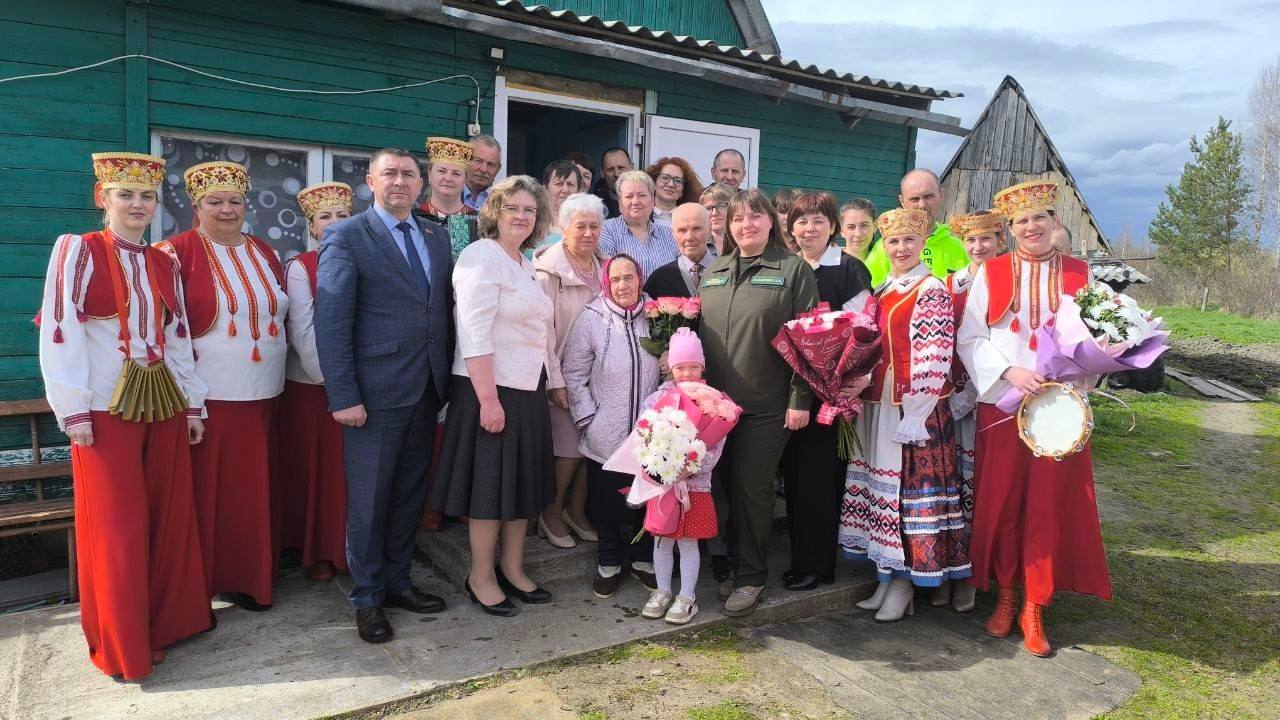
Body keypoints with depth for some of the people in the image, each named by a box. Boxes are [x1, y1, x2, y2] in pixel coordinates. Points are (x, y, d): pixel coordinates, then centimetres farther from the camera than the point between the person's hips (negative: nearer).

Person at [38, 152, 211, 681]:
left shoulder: (165, 263, 11)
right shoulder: (77, 250, -4)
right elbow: (59, 333, -9)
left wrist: (193, 401, 10)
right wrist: (74, 411, -14)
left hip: (164, 402, 5)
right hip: (107, 406, -5)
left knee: (169, 518, 9)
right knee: (117, 527, 2)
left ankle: (166, 621, 25)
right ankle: (121, 646, 17)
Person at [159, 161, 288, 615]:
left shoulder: (264, 253, 13)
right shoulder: (178, 252, -5)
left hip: (261, 394, 5)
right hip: (207, 398, -5)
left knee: (254, 490, 11)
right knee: (207, 491, 3)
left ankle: (249, 577, 25)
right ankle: (199, 585, 18)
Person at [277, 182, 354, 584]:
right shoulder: (300, 267, -4)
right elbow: (301, 330, -10)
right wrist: (329, 378, -16)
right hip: (311, 383, -3)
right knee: (314, 468, 5)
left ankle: (348, 547, 20)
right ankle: (317, 551, 19)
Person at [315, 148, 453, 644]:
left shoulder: (437, 236, 11)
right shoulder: (345, 237, -5)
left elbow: (445, 309, 11)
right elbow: (331, 322, -10)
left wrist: (446, 378, 4)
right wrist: (343, 396, -15)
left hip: (427, 390, 5)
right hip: (375, 392, -5)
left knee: (410, 495, 16)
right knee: (369, 500, 6)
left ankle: (397, 582, 33)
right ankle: (367, 598, 23)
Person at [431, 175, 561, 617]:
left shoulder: (526, 264, 15)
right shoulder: (481, 257, -12)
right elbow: (474, 334, -20)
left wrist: (555, 382, 19)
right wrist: (488, 398, -24)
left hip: (529, 389, 9)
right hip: (491, 389, -9)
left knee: (524, 481, 15)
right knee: (490, 482, 3)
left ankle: (512, 570, 30)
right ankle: (481, 578, 20)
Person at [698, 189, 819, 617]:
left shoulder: (794, 270, -2)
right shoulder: (712, 273, 13)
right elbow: (698, 332, 16)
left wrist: (800, 399, -12)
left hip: (767, 405, -5)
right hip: (718, 401, 5)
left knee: (752, 488, 0)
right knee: (729, 485, 11)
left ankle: (752, 577, 15)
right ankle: (736, 563, 27)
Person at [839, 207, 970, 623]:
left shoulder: (932, 291, -8)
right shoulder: (882, 292, 14)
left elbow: (933, 361, -15)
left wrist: (910, 418, -18)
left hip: (913, 410, -8)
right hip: (877, 406, 8)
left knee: (909, 489, 0)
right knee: (880, 487, 11)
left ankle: (904, 585, 11)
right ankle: (887, 576, 23)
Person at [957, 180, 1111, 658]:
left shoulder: (1079, 273, 6)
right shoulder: (991, 273, 3)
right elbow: (969, 338, -1)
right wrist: (1009, 372, -15)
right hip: (1001, 404, -1)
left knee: (1049, 504, 2)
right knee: (1001, 502, 4)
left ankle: (1034, 608, 14)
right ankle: (1005, 596, 21)